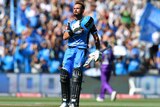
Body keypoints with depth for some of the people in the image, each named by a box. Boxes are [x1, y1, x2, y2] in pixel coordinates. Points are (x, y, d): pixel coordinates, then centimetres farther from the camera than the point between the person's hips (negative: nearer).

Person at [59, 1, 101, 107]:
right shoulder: (70, 23, 20)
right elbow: (65, 37, 5)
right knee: (64, 74, -5)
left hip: (81, 50, -4)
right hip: (70, 50, 4)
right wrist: (73, 31, -12)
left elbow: (96, 37, 13)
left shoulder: (87, 21, 9)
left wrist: (98, 51, 7)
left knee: (76, 73, -21)